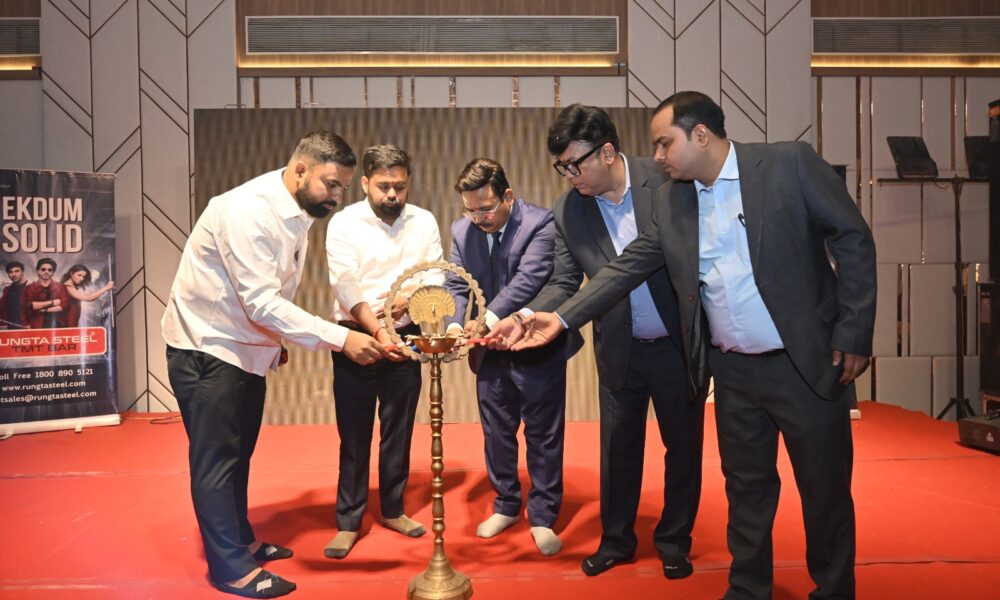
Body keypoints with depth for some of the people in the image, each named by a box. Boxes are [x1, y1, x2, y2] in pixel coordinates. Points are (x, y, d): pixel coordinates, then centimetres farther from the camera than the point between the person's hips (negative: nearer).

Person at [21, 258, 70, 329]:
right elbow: (28, 305, -6)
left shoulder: (60, 287, 10)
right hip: (37, 327, -1)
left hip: (58, 326, 1)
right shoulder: (30, 288, 8)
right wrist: (51, 302, -7)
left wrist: (43, 310, -7)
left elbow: (64, 305, -1)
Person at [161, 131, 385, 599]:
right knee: (216, 459, 2)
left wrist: (275, 338, 10)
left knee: (238, 454, 18)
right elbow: (262, 302, -31)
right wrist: (341, 339, -34)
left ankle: (240, 541, 33)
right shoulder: (248, 210, -26)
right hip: (207, 348, -8)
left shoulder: (296, 212, 2)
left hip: (245, 347, 8)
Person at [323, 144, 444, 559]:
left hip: (406, 336, 3)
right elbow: (346, 285, -19)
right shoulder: (344, 223, -9)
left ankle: (393, 509, 28)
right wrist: (377, 331, -31)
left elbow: (435, 278, -4)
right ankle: (348, 521, 17)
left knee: (399, 429, 12)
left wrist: (404, 300, -23)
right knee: (354, 432, 5)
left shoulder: (424, 222, 1)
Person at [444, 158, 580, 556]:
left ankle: (542, 517, 24)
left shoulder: (541, 223, -16)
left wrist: (486, 320, -38)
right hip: (491, 352, 5)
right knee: (496, 434, 17)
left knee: (543, 436, 8)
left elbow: (528, 279, -28)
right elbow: (456, 286, -3)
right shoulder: (462, 231, 0)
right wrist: (454, 327, -23)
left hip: (537, 348, -5)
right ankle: (506, 506, 37)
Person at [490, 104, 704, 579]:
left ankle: (674, 541, 33)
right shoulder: (568, 212, -5)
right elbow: (564, 283, -4)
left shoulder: (666, 180, -12)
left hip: (680, 342, -1)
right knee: (617, 448, 13)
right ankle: (616, 540, 34)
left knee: (683, 445, 12)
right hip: (620, 350, 2)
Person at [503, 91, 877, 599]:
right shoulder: (671, 201, 5)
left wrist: (854, 336, -9)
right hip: (732, 371, 4)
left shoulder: (789, 163, -8)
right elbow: (627, 267, 6)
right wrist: (561, 318, -1)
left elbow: (852, 239, -6)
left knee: (825, 487, 10)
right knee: (746, 488, 15)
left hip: (807, 362, -3)